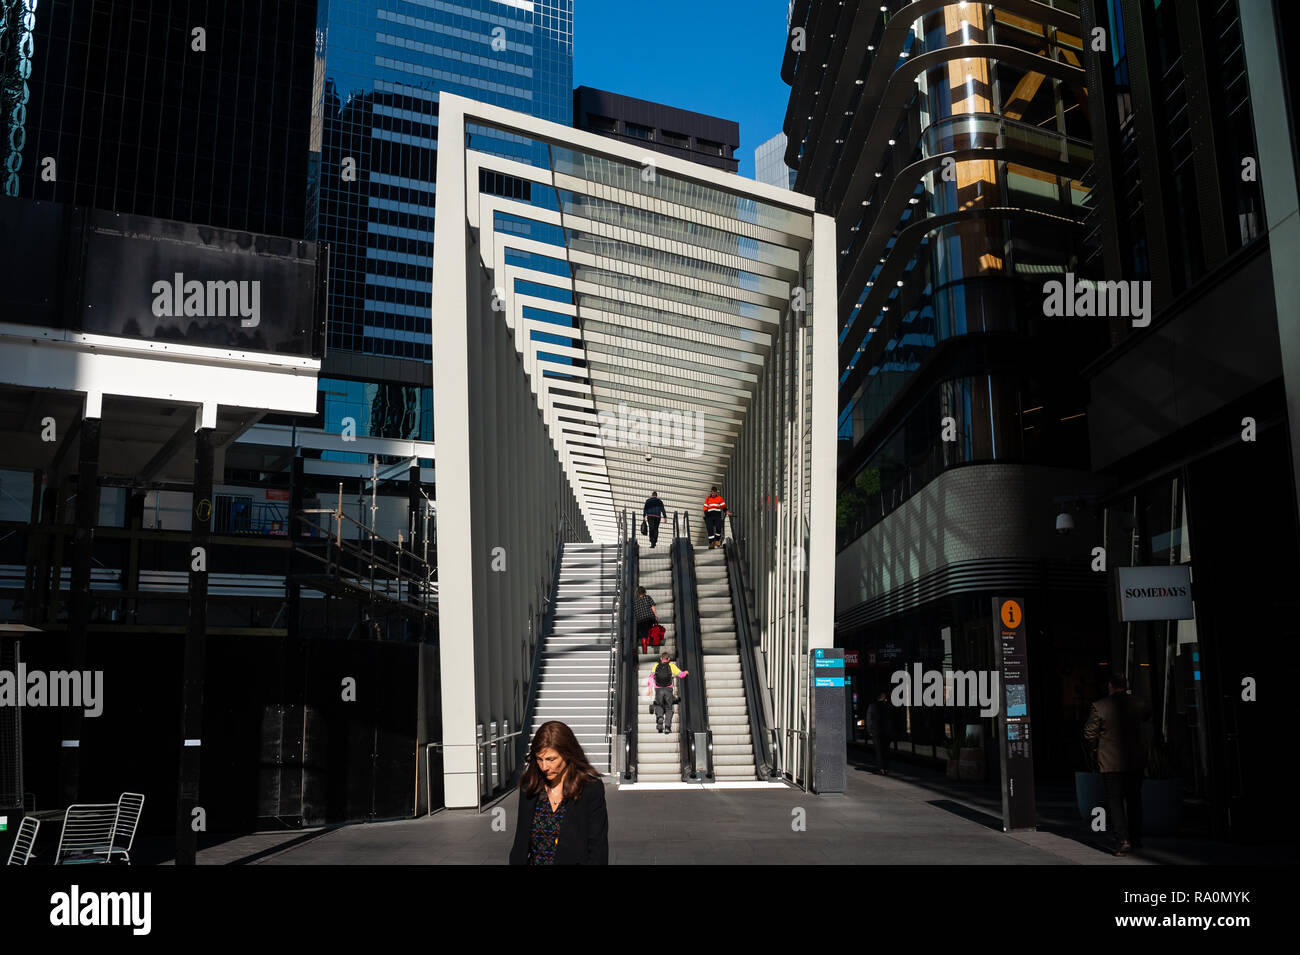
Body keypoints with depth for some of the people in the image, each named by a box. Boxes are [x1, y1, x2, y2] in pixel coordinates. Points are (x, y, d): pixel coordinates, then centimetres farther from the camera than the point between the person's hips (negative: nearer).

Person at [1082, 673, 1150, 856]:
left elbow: (1089, 736, -8)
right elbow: (1147, 715, 25)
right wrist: (1128, 696, 29)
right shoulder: (1136, 705, 0)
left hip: (1110, 763, -4)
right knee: (1134, 800, 16)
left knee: (1115, 801, 0)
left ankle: (1123, 840, -11)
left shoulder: (1099, 707, -12)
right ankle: (1136, 839, 25)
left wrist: (1096, 749, 11)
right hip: (1135, 762, 4)